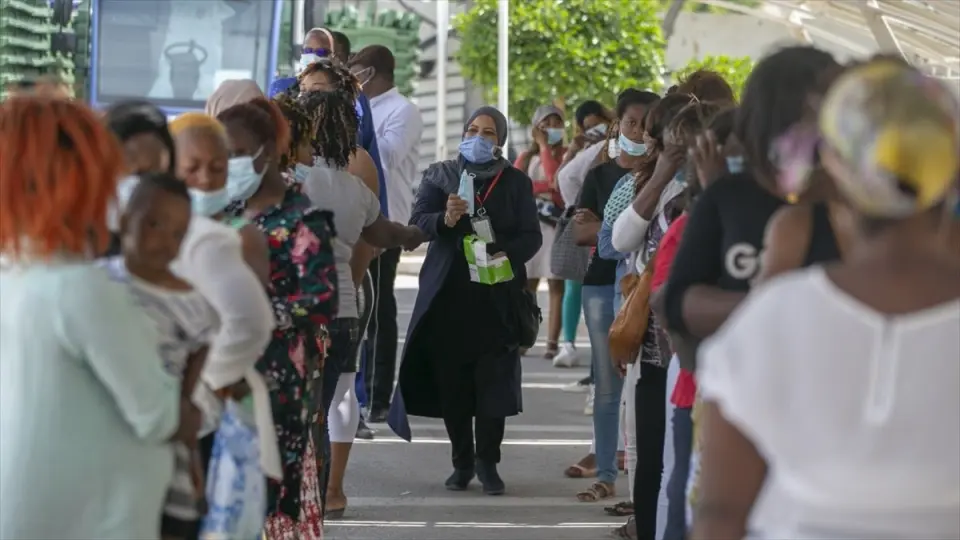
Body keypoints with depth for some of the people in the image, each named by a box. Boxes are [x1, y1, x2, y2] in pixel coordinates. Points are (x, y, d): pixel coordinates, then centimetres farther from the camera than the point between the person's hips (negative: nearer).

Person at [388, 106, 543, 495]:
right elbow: (418, 221, -2)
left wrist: (508, 255, -15)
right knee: (451, 380, 1)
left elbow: (531, 235, 5)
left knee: (493, 378, -6)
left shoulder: (516, 182, 11)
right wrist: (445, 219, -24)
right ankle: (462, 461, 12)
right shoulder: (439, 175, 11)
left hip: (497, 295, -1)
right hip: (448, 292, 1)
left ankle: (487, 462, 3)